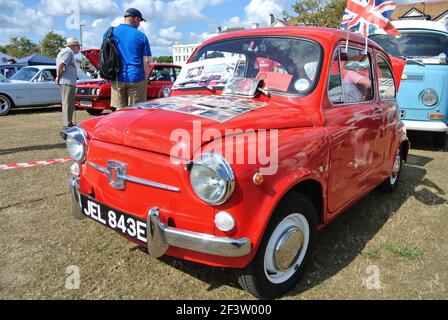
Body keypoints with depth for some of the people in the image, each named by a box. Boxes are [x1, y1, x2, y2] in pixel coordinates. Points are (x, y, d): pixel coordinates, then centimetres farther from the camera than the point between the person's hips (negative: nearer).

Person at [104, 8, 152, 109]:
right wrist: (146, 78, 7)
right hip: (136, 78, -3)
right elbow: (146, 61, -2)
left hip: (118, 78, 3)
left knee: (120, 110, 8)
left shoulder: (110, 33, 7)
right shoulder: (141, 36, -1)